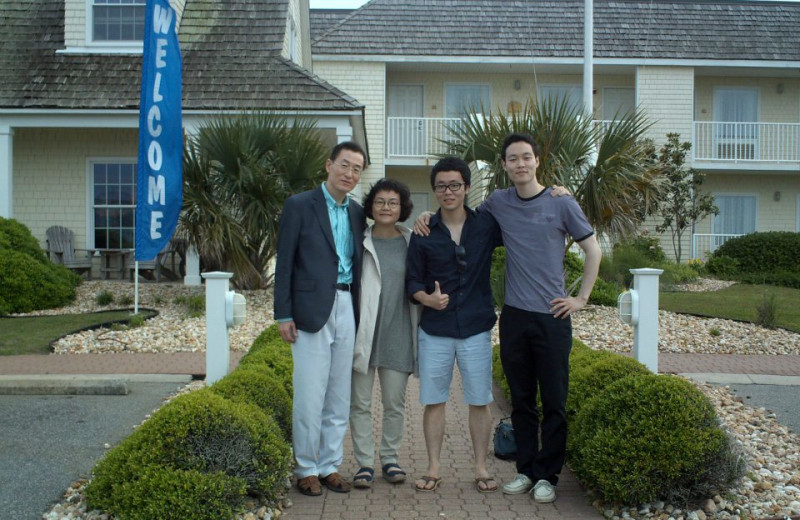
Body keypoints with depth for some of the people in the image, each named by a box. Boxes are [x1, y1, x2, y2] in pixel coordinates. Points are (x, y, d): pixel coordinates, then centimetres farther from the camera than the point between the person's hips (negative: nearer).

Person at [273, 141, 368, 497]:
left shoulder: (357, 213, 14)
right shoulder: (299, 206, -1)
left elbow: (356, 264, 15)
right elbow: (284, 264, -3)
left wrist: (360, 313, 8)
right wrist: (283, 315, -8)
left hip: (347, 309, 5)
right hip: (312, 310, -5)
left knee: (339, 397, 9)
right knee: (310, 397, -3)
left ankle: (330, 465, 20)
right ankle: (306, 468, 11)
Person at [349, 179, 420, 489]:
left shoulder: (412, 243, 6)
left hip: (397, 334, 2)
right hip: (364, 332, -1)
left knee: (395, 402, 8)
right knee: (360, 402, 3)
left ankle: (389, 458, 22)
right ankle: (364, 462, 13)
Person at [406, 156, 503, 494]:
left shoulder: (487, 225, 1)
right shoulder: (424, 233, 2)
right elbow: (412, 281, 5)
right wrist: (427, 298, -16)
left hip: (476, 329, 0)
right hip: (434, 330, 1)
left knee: (479, 401, 4)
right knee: (433, 400, 5)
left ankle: (481, 469, 16)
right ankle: (434, 469, 17)